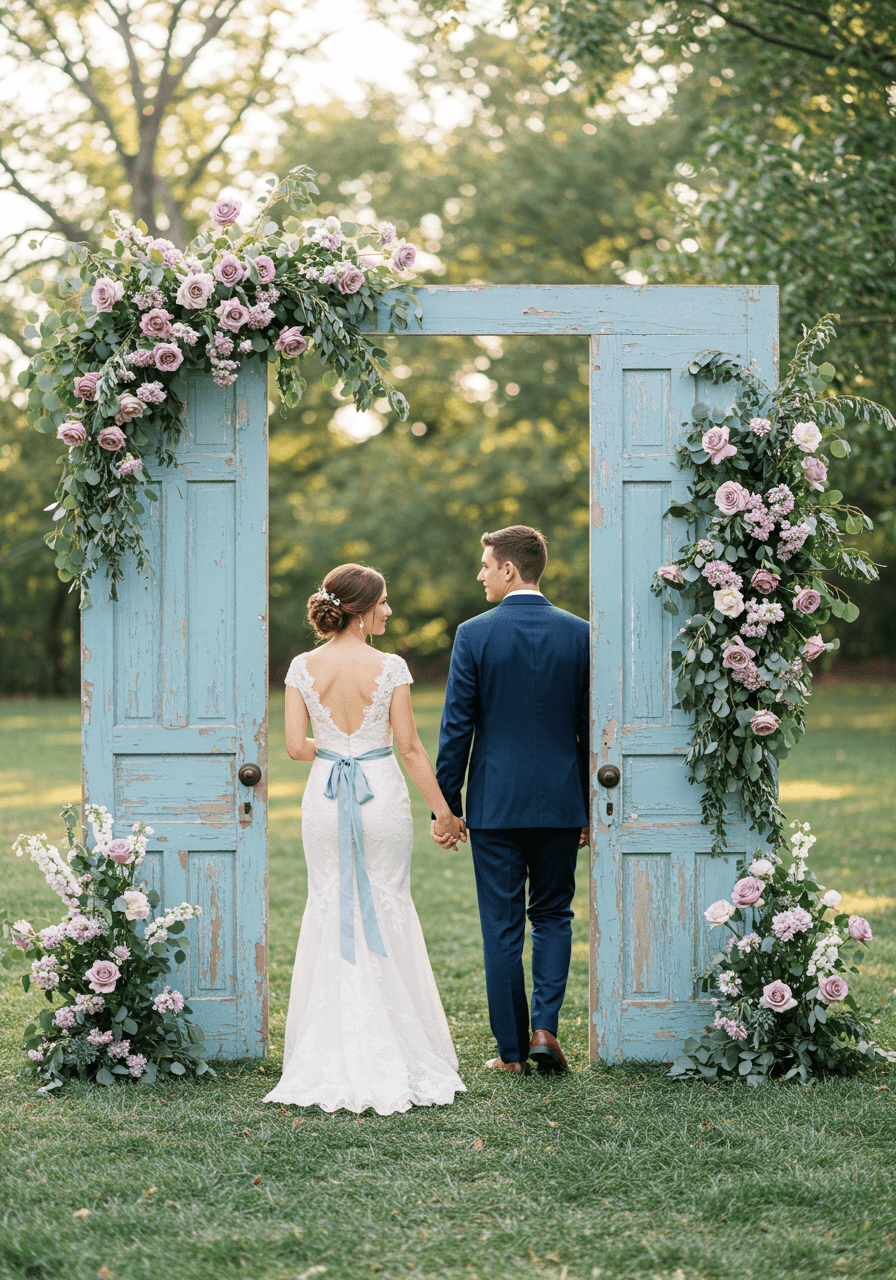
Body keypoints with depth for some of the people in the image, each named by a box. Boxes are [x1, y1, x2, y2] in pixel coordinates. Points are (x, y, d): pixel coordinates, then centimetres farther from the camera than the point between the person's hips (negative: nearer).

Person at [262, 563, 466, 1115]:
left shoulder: (303, 667, -3)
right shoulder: (390, 667, -11)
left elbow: (295, 747, -4)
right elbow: (411, 747, -8)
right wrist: (444, 811, 0)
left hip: (326, 796, 2)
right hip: (383, 795, -2)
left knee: (329, 910, 10)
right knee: (388, 911, 9)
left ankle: (331, 1057, 11)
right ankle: (398, 1051, 12)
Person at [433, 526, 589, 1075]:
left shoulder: (475, 634, -7)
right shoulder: (580, 634, 0)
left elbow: (457, 727, -6)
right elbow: (592, 727, 3)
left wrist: (445, 807, 1)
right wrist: (592, 810, 11)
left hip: (495, 803, -2)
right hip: (560, 803, 2)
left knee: (502, 926, 5)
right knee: (553, 916, 15)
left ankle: (512, 1050, 8)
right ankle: (545, 1027, 0)